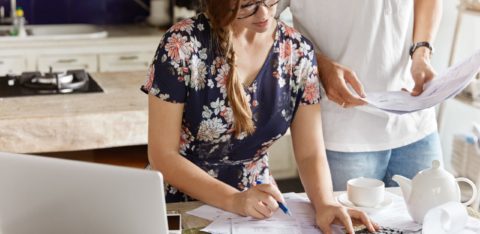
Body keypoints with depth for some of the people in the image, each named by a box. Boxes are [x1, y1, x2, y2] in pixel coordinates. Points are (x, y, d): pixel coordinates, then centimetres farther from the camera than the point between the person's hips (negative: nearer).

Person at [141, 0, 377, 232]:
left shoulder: (298, 52, -5)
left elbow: (310, 153, -4)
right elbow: (162, 155, -12)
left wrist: (325, 203, -22)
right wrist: (233, 199, -22)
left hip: (258, 207, 3)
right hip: (181, 204, -2)